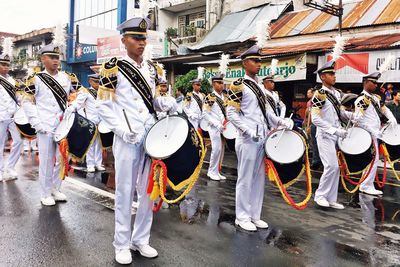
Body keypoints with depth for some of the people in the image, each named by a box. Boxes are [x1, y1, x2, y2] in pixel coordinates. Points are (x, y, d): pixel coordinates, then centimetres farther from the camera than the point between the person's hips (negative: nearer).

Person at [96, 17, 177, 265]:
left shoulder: (151, 68, 12)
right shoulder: (114, 68, -5)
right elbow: (103, 105, -6)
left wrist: (166, 103, -3)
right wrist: (122, 129, -17)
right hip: (128, 139, -5)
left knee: (149, 190, 11)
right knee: (125, 191, 4)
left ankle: (141, 239, 27)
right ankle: (122, 244, 20)